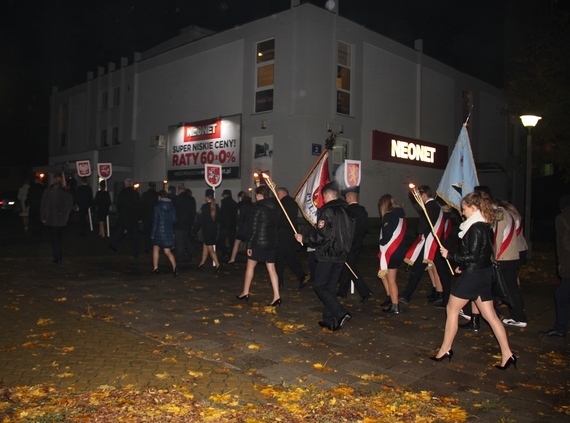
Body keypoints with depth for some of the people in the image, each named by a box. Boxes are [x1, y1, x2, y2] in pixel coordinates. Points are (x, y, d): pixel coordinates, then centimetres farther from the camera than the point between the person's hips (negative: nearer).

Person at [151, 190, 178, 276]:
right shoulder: (172, 206, 3)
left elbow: (155, 220, -8)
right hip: (169, 232, 3)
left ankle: (155, 268, 13)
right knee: (167, 251, 6)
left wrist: (152, 233, -4)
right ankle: (174, 267, -12)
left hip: (159, 231, -3)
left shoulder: (157, 206, -7)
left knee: (156, 249, 14)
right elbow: (174, 220, 4)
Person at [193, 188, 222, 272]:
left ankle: (218, 265, -12)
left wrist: (194, 231, -6)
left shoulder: (205, 207, -14)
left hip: (207, 230, -6)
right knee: (205, 246, 19)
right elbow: (218, 219, 10)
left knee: (210, 249, -4)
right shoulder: (216, 207, 4)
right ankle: (202, 263, 27)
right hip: (214, 230, 6)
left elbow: (199, 220, -12)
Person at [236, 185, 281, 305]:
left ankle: (245, 293, 20)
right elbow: (276, 223, 12)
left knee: (250, 266, 11)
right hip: (272, 241, 6)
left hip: (259, 241, -5)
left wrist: (249, 245, -9)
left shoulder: (257, 207, -11)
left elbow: (253, 228, -12)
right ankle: (276, 296, -2)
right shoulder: (275, 206, 7)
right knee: (271, 268, 5)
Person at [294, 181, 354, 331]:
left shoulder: (327, 211, -14)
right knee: (330, 287, 13)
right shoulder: (346, 211, 10)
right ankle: (329, 320, 16)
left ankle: (341, 314, -12)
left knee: (319, 286, 0)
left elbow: (322, 236, -19)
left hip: (328, 255, -8)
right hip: (341, 255, 8)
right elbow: (348, 234, 13)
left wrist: (303, 238, -8)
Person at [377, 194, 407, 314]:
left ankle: (395, 306, 7)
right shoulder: (400, 215, 10)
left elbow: (387, 236, -18)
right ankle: (390, 299, 27)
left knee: (391, 279, 0)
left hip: (391, 252, -8)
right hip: (399, 250, 9)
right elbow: (401, 234, 11)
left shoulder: (388, 216, -14)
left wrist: (380, 242, 1)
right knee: (383, 274, 22)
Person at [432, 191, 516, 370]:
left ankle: (445, 349, 14)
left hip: (472, 275, -9)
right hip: (484, 273, 9)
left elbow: (472, 256, -23)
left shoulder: (476, 228, -19)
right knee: (490, 314, 11)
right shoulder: (486, 226, 10)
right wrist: (463, 266, 16)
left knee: (452, 309, 5)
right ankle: (507, 354, 10)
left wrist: (450, 255, -15)